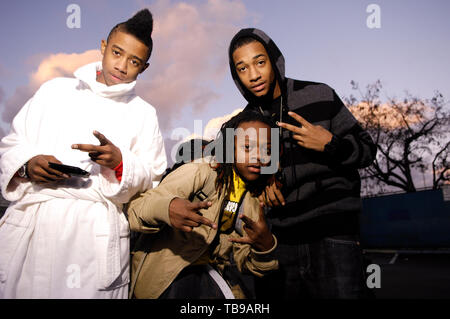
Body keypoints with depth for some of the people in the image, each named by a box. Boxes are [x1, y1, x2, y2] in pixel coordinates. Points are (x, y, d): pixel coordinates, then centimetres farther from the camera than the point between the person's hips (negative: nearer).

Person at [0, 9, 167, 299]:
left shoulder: (143, 113, 12)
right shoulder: (55, 90, 16)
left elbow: (153, 178, 7)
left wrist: (121, 162, -12)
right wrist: (28, 163, -6)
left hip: (97, 232, -1)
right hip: (29, 222, 2)